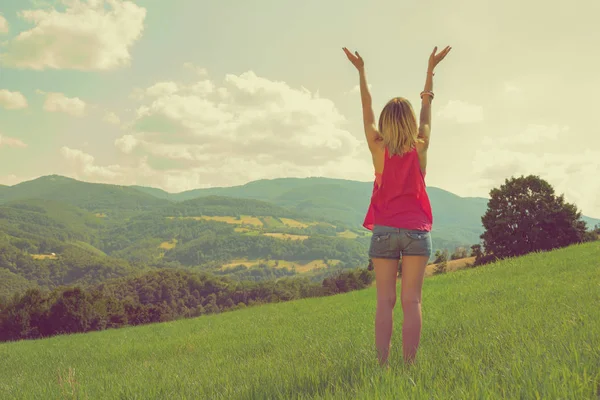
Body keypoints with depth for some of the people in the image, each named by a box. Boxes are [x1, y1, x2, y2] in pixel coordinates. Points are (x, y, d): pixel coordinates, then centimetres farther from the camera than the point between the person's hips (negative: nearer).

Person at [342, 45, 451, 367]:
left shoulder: (379, 149, -2)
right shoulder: (420, 148, -1)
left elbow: (367, 110, 9)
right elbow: (426, 110, 12)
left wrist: (361, 70, 18)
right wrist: (431, 68, 23)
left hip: (384, 231, 0)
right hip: (417, 231, 0)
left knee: (385, 302, 2)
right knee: (411, 302, 0)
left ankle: (382, 364, 0)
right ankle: (409, 364, 0)